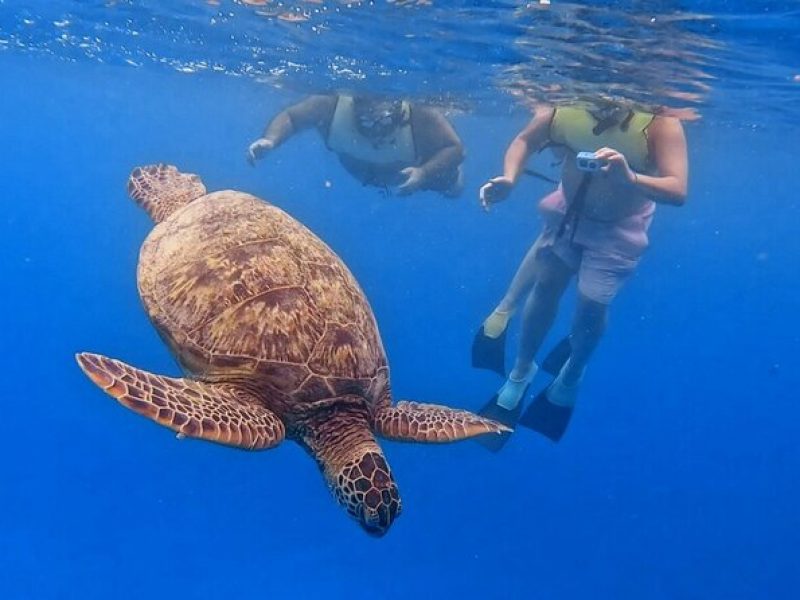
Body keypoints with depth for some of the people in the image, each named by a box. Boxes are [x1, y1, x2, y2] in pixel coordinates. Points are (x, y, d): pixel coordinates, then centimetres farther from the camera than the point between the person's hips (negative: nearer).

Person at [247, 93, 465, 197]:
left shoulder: (421, 117, -46)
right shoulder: (333, 107, -41)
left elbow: (456, 150, -41)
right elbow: (289, 117, -31)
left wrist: (423, 173, -57)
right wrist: (269, 141, -50)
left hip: (418, 170, -2)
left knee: (453, 188, 26)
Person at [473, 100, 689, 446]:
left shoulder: (660, 123, -33)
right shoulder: (567, 105, -25)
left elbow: (677, 191, -38)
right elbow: (526, 140, -10)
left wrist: (630, 177, -57)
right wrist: (509, 179, -30)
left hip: (618, 229, -2)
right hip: (568, 211, 3)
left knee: (591, 305, -5)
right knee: (545, 286, 3)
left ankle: (571, 376, 27)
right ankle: (521, 372, 25)